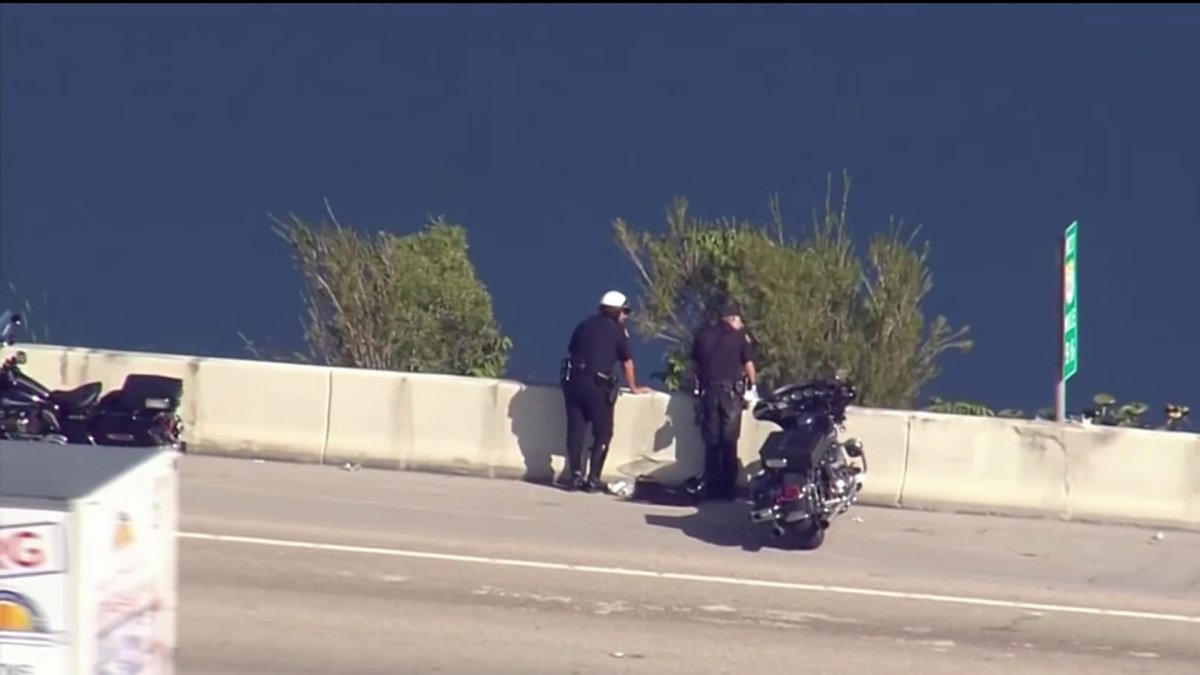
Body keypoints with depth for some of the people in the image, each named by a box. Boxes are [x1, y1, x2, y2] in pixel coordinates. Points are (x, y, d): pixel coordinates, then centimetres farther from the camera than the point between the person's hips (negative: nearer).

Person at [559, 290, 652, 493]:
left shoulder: (585, 324, 17)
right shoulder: (617, 330, 4)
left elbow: (571, 350, 21)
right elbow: (626, 362, 10)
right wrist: (633, 387, 24)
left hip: (573, 379, 5)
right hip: (596, 384, -5)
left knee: (575, 429, 8)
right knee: (602, 432, 5)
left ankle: (575, 476, 4)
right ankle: (593, 479, -2)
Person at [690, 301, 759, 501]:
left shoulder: (703, 334, 7)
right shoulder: (739, 335, -1)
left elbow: (695, 362, 10)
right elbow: (748, 363, -1)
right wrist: (753, 386, 12)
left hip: (708, 390, 2)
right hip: (731, 390, -2)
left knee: (710, 440, 8)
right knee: (729, 441, 2)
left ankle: (710, 486, 5)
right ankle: (727, 488, 0)